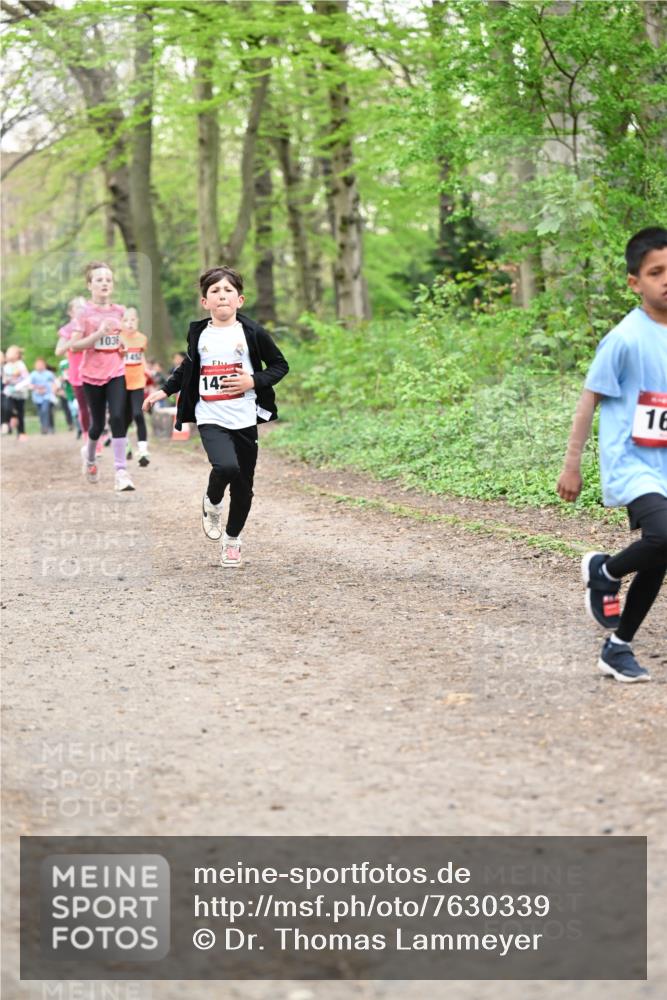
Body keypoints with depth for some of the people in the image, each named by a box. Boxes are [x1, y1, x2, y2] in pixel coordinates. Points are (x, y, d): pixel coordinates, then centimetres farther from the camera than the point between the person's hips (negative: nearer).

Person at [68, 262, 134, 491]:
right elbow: (74, 345, -12)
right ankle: (89, 455, 42)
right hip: (92, 375, -2)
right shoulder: (85, 312, -7)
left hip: (116, 373, 2)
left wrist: (123, 345, 1)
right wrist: (99, 334, -23)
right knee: (98, 424, 9)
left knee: (118, 418, -15)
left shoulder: (119, 311, 4)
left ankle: (121, 472, -14)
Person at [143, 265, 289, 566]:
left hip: (244, 419, 0)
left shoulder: (252, 333, -2)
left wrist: (254, 382, -10)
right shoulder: (199, 334, 5)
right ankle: (212, 503, 6)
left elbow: (280, 365, 5)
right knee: (226, 466, -27)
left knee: (243, 485, 8)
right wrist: (165, 391, 16)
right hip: (211, 419, 0)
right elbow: (188, 368, 23)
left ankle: (232, 539, 30)